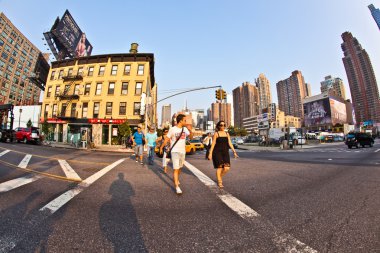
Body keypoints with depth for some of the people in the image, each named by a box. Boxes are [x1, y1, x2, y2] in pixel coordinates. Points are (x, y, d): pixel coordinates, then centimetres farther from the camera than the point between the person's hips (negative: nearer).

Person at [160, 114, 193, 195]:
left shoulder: (185, 129, 4)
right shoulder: (173, 129, -10)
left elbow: (191, 137, -3)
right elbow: (167, 139, -1)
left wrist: (190, 130, -20)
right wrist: (161, 147, 7)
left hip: (182, 151, 5)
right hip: (175, 151, -5)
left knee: (179, 168, 20)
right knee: (176, 169, -9)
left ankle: (176, 179, 45)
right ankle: (177, 187, -4)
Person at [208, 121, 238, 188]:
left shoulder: (227, 134, 11)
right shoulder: (216, 133, -1)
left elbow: (230, 143, 7)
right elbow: (213, 144, -4)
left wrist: (234, 151, -3)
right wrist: (210, 153, -8)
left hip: (225, 152, 4)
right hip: (217, 152, -4)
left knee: (227, 168, -4)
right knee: (219, 167, -2)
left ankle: (220, 177, 25)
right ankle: (219, 182, 17)